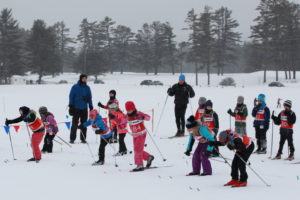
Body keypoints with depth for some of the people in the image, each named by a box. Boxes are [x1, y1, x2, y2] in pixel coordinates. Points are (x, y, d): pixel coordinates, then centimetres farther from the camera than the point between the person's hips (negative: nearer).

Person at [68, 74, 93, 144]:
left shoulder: (87, 88, 10)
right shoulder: (75, 87, 0)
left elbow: (89, 98, 15)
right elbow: (71, 96, 0)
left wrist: (91, 106, 8)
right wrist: (71, 106, -7)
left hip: (84, 109, 3)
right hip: (76, 108, -3)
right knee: (74, 124, -5)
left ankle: (83, 139, 10)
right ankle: (72, 139, -1)